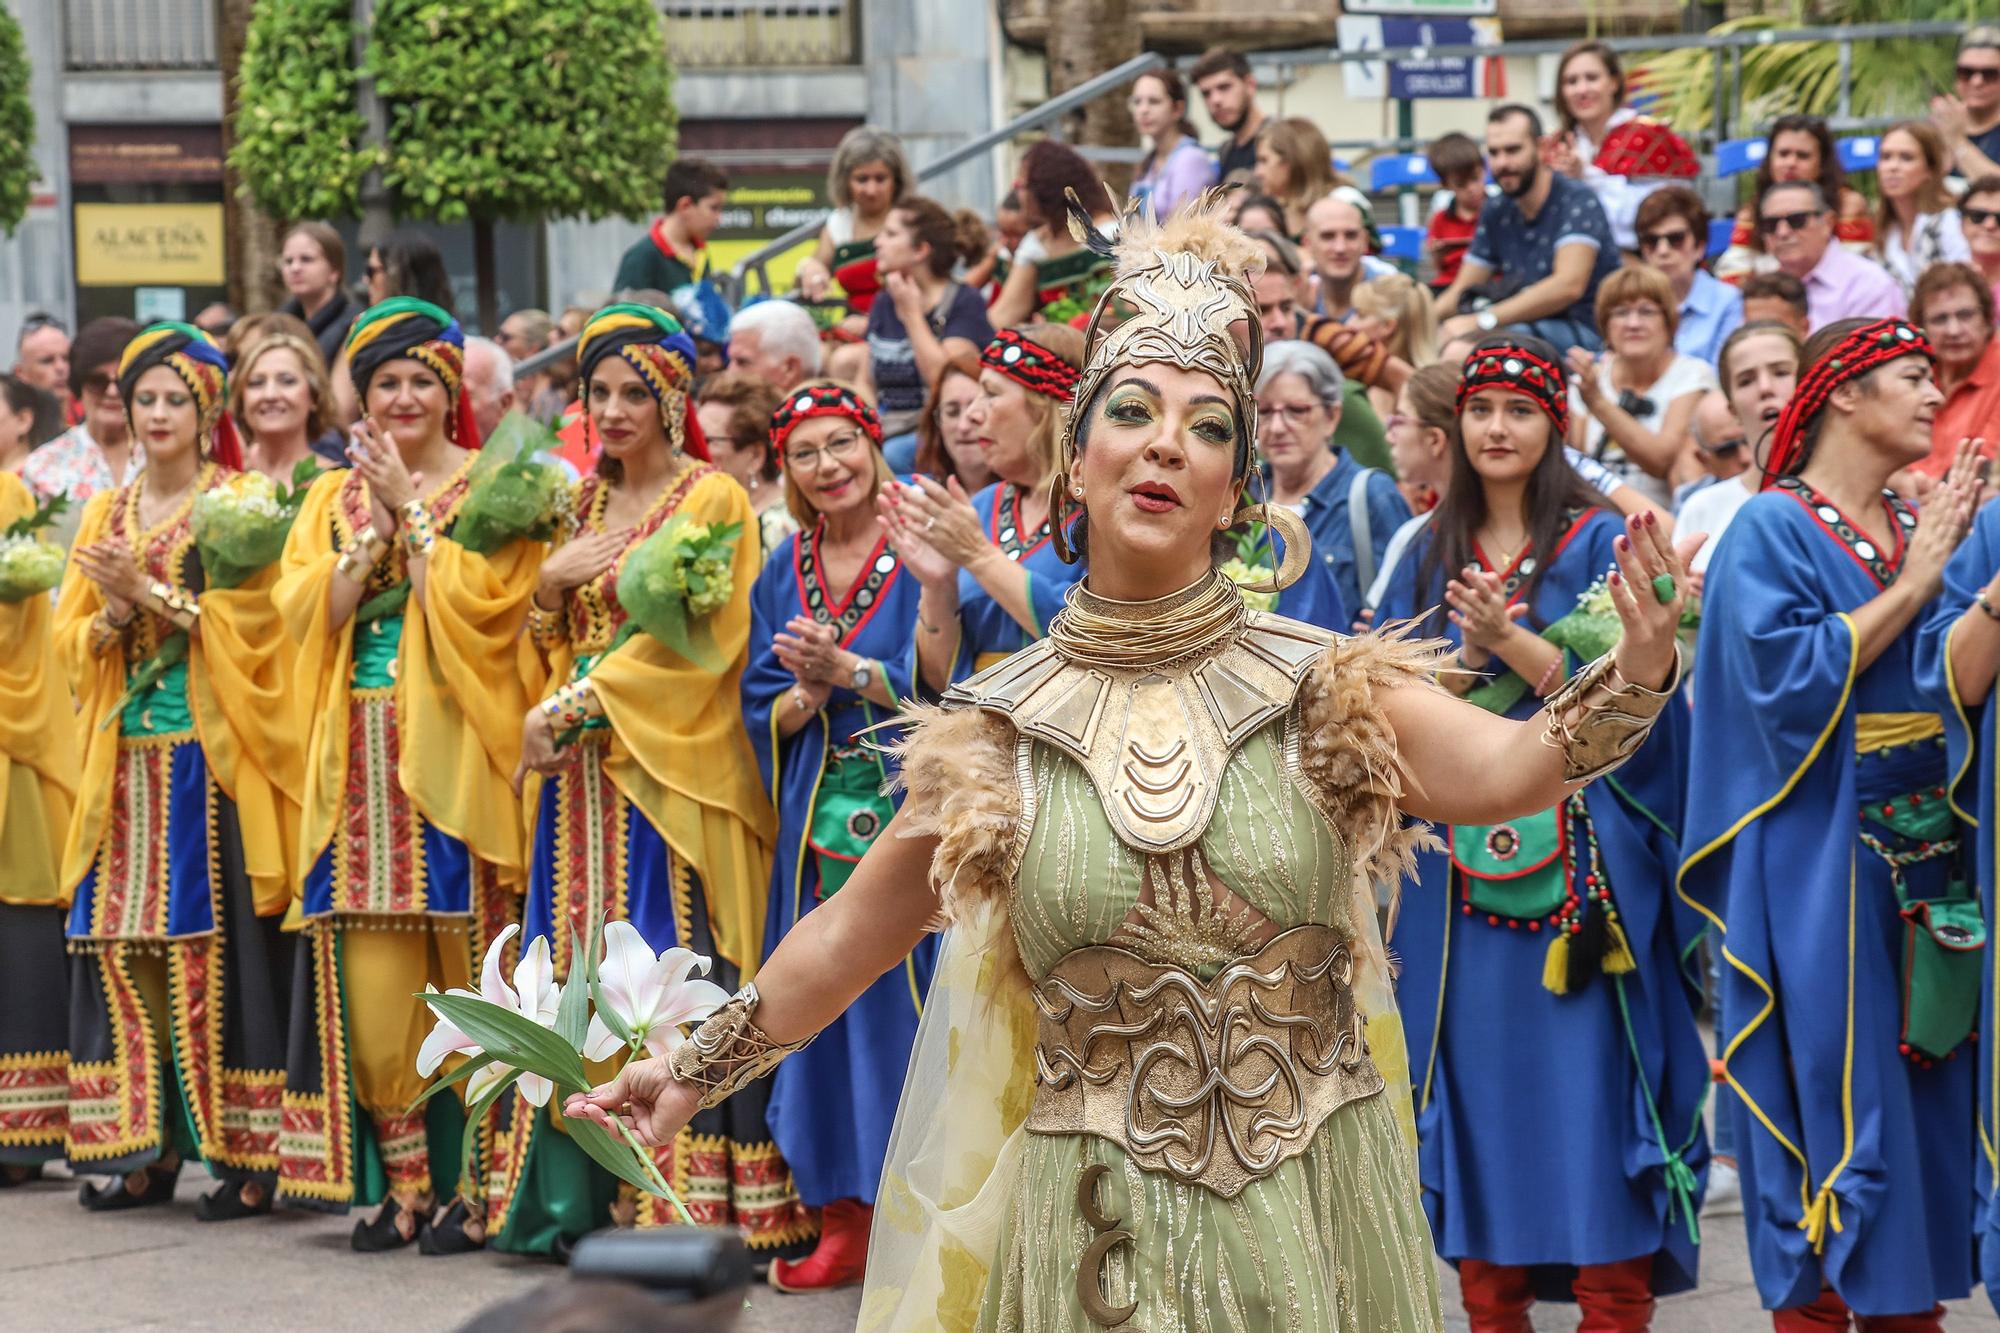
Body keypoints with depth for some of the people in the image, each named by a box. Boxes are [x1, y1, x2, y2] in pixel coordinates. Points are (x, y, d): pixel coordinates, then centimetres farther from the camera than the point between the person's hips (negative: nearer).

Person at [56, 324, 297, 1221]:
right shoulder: (105, 514, 16)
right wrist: (115, 611, -8)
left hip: (210, 756, -5)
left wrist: (152, 592, -15)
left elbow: (246, 626, -8)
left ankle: (245, 1155, -7)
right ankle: (144, 1147, 5)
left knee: (217, 948, -9)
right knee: (122, 946, 0)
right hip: (127, 761, 5)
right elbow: (72, 637, 12)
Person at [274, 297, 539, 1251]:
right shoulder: (333, 498, 16)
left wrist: (411, 509, -7)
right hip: (363, 761, 4)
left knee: (467, 969, -4)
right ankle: (400, 1181, 7)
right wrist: (373, 527, -6)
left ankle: (472, 1182, 1)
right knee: (371, 980, 0)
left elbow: (480, 602, -11)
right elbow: (305, 612, 4)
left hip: (455, 753, -4)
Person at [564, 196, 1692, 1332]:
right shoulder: (999, 731, 1)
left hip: (1314, 1210, 0)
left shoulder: (1326, 687, -4)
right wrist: (700, 1071, 14)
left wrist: (1637, 672, -39)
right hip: (1100, 1236, 1)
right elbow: (850, 933, 11)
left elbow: (1501, 769, -21)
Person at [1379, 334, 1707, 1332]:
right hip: (1458, 856, 4)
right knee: (1476, 1066, 4)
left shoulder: (1600, 541, 1)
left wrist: (1509, 641, -22)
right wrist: (1466, 653, -14)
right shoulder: (1430, 553, 12)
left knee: (1584, 1067, -6)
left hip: (1577, 855, -3)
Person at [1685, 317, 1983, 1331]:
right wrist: (1910, 586, -15)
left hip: (1926, 853, 6)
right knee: (1833, 1100, -5)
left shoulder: (1921, 528, 14)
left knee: (1923, 1090, 6)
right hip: (1819, 858, -6)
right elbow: (1790, 674, -18)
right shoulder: (1772, 531, -5)